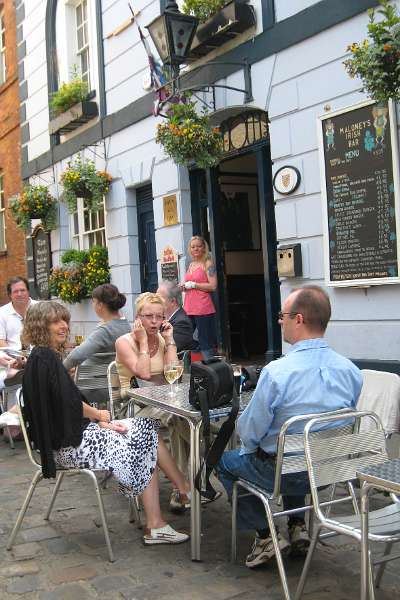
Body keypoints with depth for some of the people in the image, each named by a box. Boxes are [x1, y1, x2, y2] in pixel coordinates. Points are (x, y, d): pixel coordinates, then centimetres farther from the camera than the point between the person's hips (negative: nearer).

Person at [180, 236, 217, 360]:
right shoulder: (191, 265, 18)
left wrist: (193, 285, -10)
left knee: (205, 343, -5)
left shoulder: (207, 264, -3)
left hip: (203, 309, -7)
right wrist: (184, 286, 10)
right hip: (188, 309, 7)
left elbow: (213, 286, -13)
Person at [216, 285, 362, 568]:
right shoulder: (351, 371, -8)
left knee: (225, 460, 21)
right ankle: (298, 527, 29)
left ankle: (265, 537, 16)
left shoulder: (276, 372, -26)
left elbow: (250, 430, -15)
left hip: (286, 475, -6)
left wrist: (250, 448, 7)